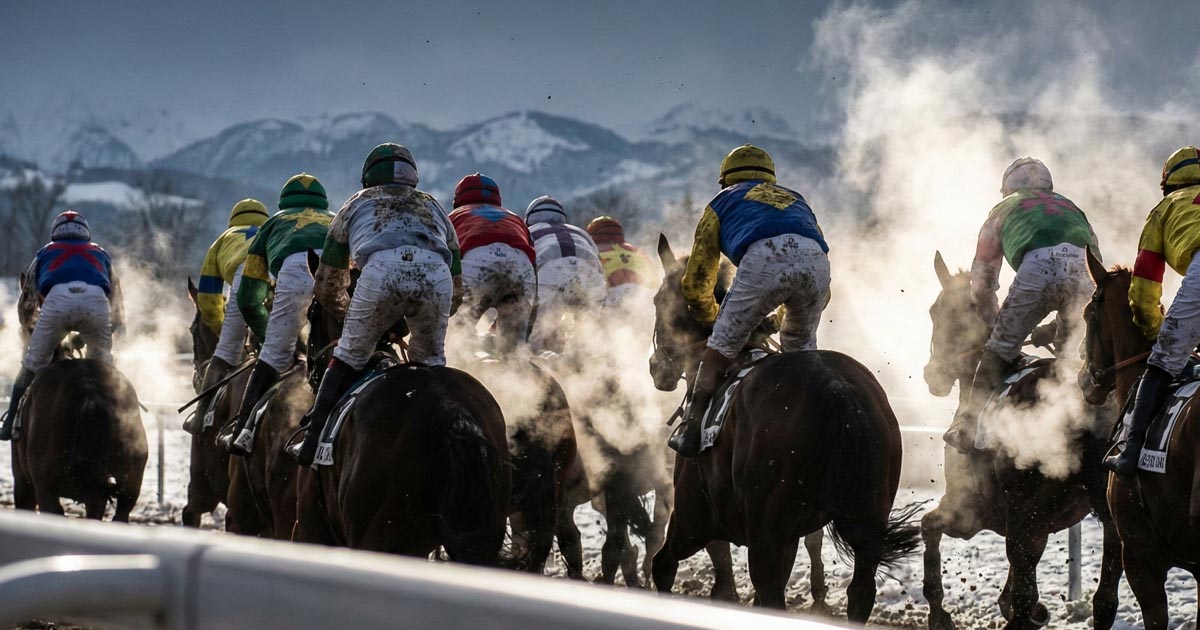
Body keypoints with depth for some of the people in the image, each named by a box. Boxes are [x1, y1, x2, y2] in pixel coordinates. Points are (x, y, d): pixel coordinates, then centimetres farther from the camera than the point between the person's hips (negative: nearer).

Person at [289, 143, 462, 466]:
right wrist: (418, 320, 54)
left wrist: (353, 318, 52)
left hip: (382, 270, -2)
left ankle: (313, 442, 15)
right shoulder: (434, 207, 41)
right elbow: (456, 292, 41)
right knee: (430, 362, 25)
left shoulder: (357, 204, 36)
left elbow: (326, 286, 36)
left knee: (349, 356, 17)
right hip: (436, 274, 2)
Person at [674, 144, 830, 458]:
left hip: (763, 258, -3)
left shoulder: (722, 203, 34)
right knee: (801, 350, 26)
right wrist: (776, 322, 53)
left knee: (721, 350, 8)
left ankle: (692, 434, 1)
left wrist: (716, 319, 50)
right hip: (817, 260, 3)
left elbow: (695, 284, 32)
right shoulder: (796, 200, 44)